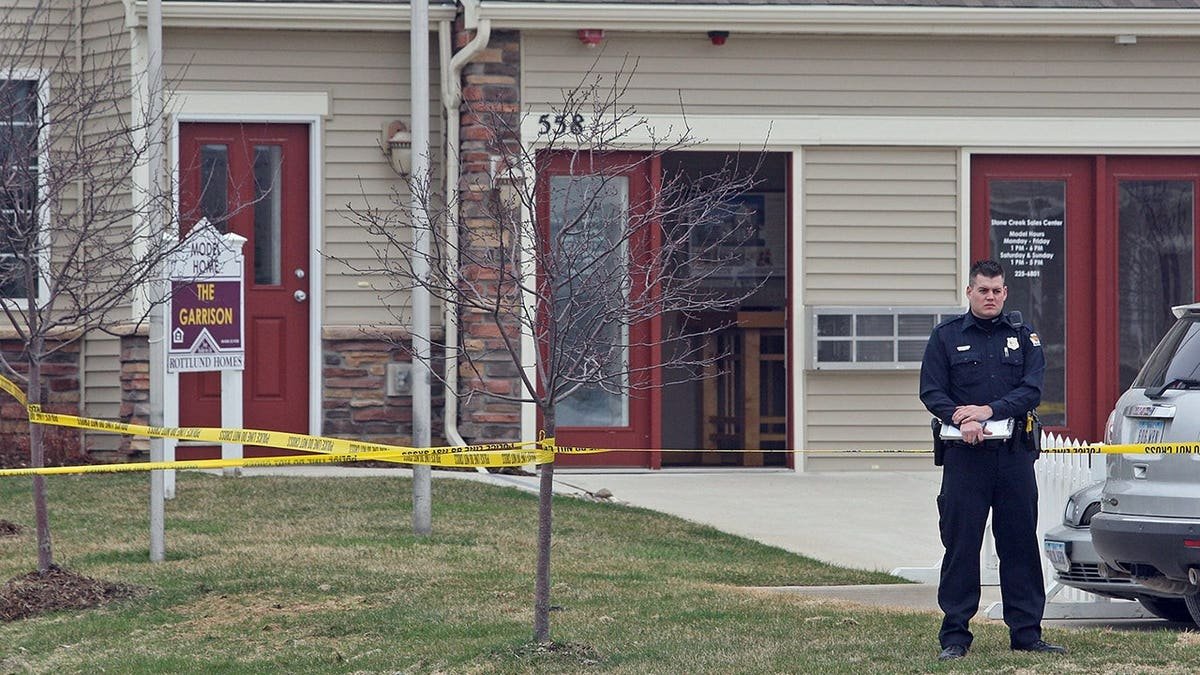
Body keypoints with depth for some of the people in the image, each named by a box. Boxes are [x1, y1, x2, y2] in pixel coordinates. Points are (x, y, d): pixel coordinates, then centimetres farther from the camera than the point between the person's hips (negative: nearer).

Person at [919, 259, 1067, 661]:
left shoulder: (1023, 336, 11)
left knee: (1020, 544, 4)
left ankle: (1026, 633, 9)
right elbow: (931, 391, 1)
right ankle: (954, 636, 2)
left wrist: (990, 411, -14)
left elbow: (1032, 390, 0)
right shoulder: (946, 336, 8)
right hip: (964, 454, -1)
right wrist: (960, 419, -17)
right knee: (961, 545, -2)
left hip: (1014, 453, 2)